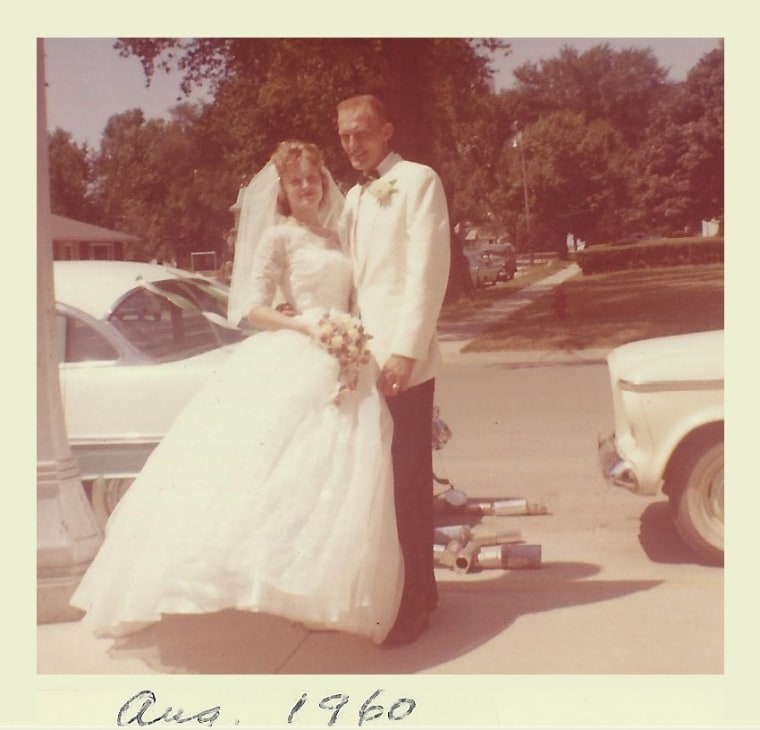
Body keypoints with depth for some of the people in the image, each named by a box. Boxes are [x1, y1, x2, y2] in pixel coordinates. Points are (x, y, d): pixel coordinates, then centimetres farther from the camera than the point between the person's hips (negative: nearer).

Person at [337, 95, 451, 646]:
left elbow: (428, 271, -11)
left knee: (409, 482, -3)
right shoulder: (355, 198, 21)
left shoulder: (418, 181, -2)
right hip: (363, 359, 7)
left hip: (404, 360, -7)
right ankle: (398, 588, 22)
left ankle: (415, 599, 8)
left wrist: (405, 351, -18)